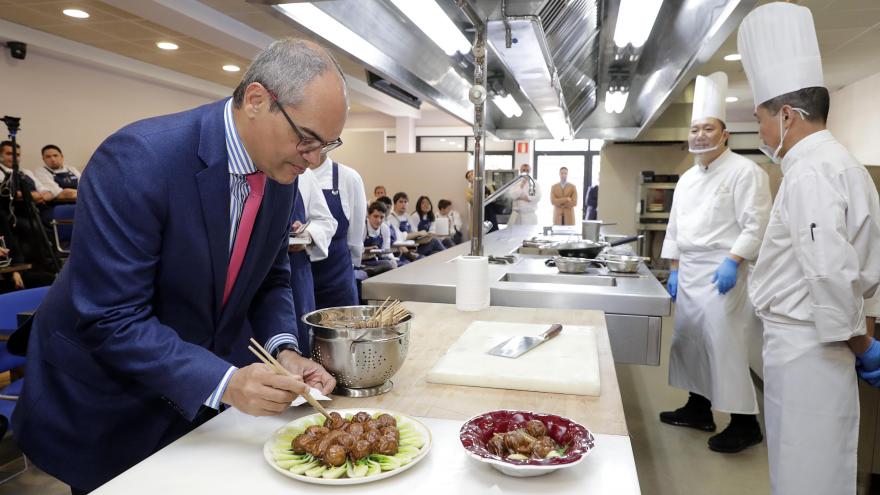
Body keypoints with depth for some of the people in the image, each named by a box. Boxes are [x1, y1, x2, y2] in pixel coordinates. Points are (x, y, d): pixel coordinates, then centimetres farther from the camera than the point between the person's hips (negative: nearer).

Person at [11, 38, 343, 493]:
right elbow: (109, 318, -28)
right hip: (103, 404, -5)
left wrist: (282, 349, -15)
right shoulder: (137, 158, -28)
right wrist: (224, 383, -36)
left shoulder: (280, 169, -8)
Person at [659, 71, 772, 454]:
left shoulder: (745, 172, -8)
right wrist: (674, 269, 14)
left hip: (723, 272, -8)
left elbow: (757, 225, -14)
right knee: (689, 340, 13)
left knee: (725, 345, -8)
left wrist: (732, 261, -22)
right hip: (690, 272, 8)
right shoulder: (687, 179, 15)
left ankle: (745, 424, 7)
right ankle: (699, 408, 28)